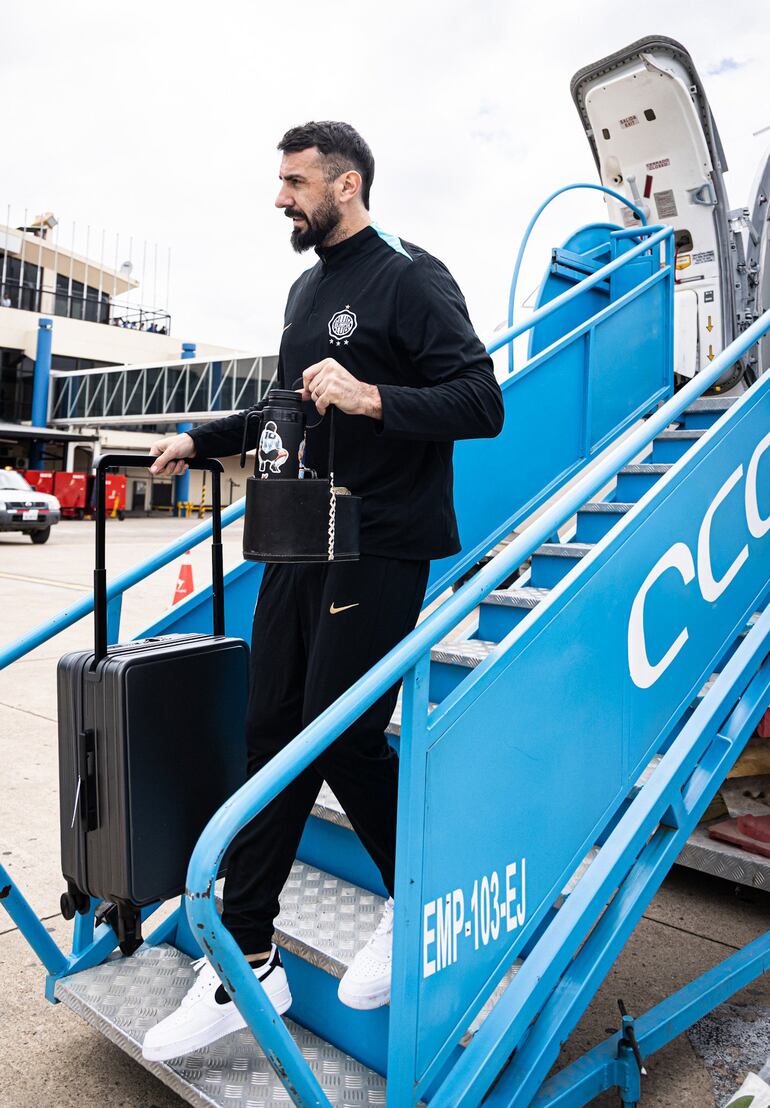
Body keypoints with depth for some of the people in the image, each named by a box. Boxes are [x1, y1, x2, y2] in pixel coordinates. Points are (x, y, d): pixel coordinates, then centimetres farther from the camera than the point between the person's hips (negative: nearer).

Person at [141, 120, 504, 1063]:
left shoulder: (411, 278, -5)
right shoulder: (307, 291, 20)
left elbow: (482, 404, -14)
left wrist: (372, 399, -26)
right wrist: (200, 440, 27)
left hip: (380, 550, -7)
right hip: (301, 544, 8)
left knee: (341, 738, -6)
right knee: (271, 735, 5)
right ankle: (248, 962, 16)